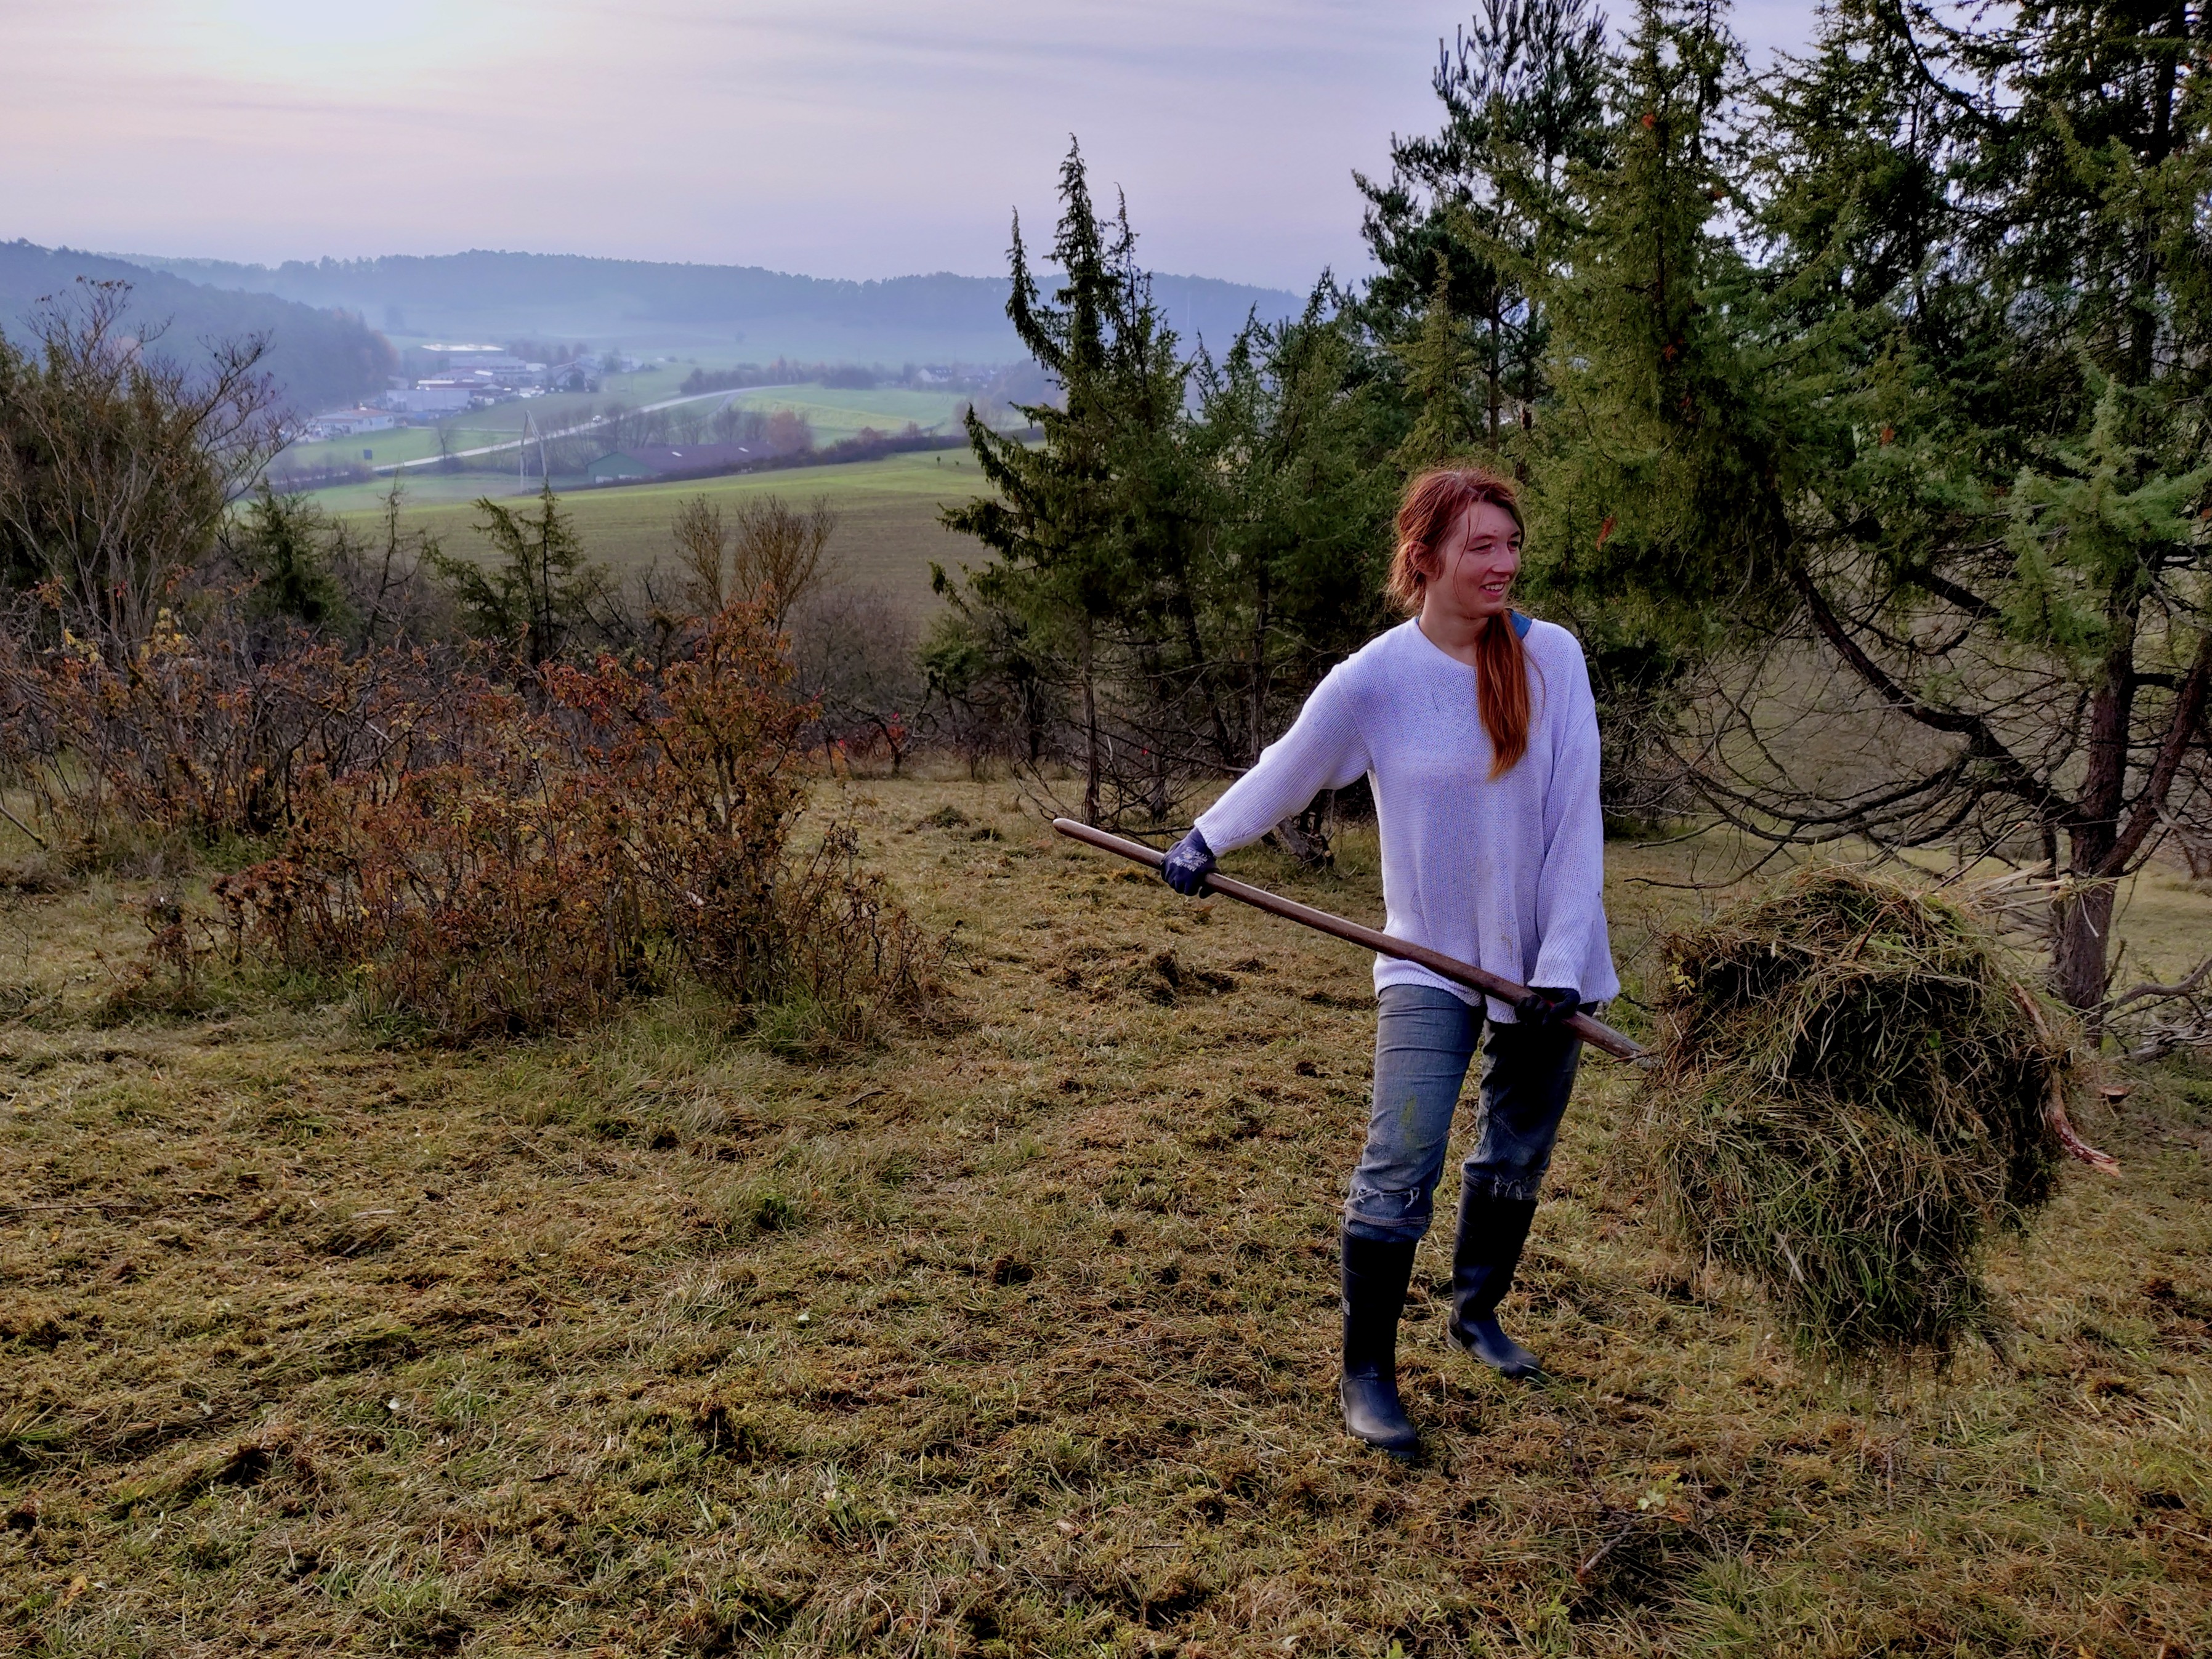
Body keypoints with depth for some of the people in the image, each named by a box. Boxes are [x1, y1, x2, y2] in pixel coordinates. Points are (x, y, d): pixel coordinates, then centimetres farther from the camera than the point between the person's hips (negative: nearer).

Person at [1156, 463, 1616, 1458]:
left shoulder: (1551, 657, -9)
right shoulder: (1373, 681, -13)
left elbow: (1577, 819, -9)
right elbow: (1285, 772, 5)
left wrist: (1564, 962, -13)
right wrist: (1205, 842, 17)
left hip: (1546, 956, 3)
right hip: (1431, 959, -2)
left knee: (1518, 1157, 17)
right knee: (1400, 1172, -10)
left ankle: (1478, 1312, 41)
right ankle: (1366, 1375, 7)